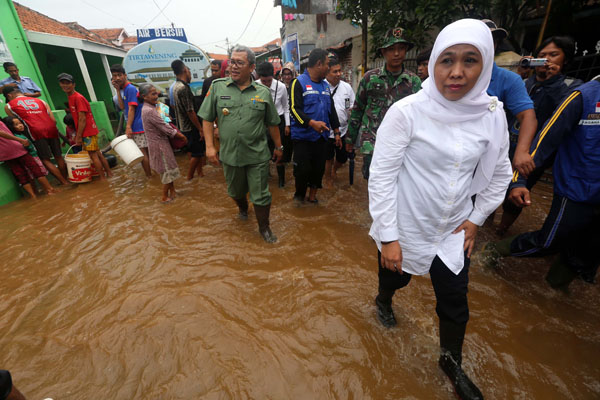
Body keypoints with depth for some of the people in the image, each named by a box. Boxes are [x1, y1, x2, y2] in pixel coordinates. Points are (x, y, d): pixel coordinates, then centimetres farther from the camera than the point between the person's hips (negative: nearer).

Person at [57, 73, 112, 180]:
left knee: (93, 155, -5)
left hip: (88, 132, -9)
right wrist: (77, 135, 17)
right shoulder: (70, 98, 16)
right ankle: (109, 173, 17)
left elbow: (82, 119, -16)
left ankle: (102, 178, 2)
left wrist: (78, 136, -15)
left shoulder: (78, 98, -12)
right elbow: (77, 119, 19)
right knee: (97, 154, 11)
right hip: (90, 131, 9)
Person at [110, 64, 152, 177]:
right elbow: (122, 107, 8)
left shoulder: (130, 88, -10)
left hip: (137, 127, -9)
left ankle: (149, 177, 2)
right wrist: (118, 90, 4)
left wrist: (128, 127, -19)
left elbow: (131, 109, -16)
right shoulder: (124, 89, 17)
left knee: (142, 152, -5)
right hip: (138, 126, 9)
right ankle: (151, 175, 20)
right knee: (146, 151, 12)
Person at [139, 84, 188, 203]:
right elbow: (165, 127, -21)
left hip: (161, 142, 9)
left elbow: (164, 122, 9)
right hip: (159, 144, -9)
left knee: (169, 169, 17)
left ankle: (172, 191, 29)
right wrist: (181, 136, -12)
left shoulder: (150, 107, 9)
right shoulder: (149, 111, -21)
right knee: (168, 170, 2)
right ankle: (165, 197, 14)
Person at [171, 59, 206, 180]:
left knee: (197, 151, 19)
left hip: (183, 126, 10)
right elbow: (190, 112, -23)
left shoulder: (176, 86, 11)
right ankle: (190, 178, 12)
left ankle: (199, 172, 30)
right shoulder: (183, 88, -21)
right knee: (197, 154, 1)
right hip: (190, 127, -10)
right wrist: (200, 129, -18)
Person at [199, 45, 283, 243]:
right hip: (229, 153, 2)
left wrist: (278, 147, 11)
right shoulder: (217, 86, 2)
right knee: (235, 192, 20)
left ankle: (264, 228, 25)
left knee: (261, 196, 4)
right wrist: (209, 145, -5)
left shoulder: (263, 92, 1)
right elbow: (207, 118, 3)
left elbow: (272, 123, 8)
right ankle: (243, 208, 53)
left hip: (257, 155, -1)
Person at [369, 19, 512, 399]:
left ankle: (452, 361, 44)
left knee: (455, 299, 15)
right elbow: (381, 175, -18)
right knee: (396, 276, 22)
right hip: (405, 227, -3)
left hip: (454, 228, 4)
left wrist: (477, 218, 4)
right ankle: (384, 301, 60)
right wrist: (388, 236, -18)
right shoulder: (406, 111, -18)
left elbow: (500, 172, 9)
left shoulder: (492, 113, -5)